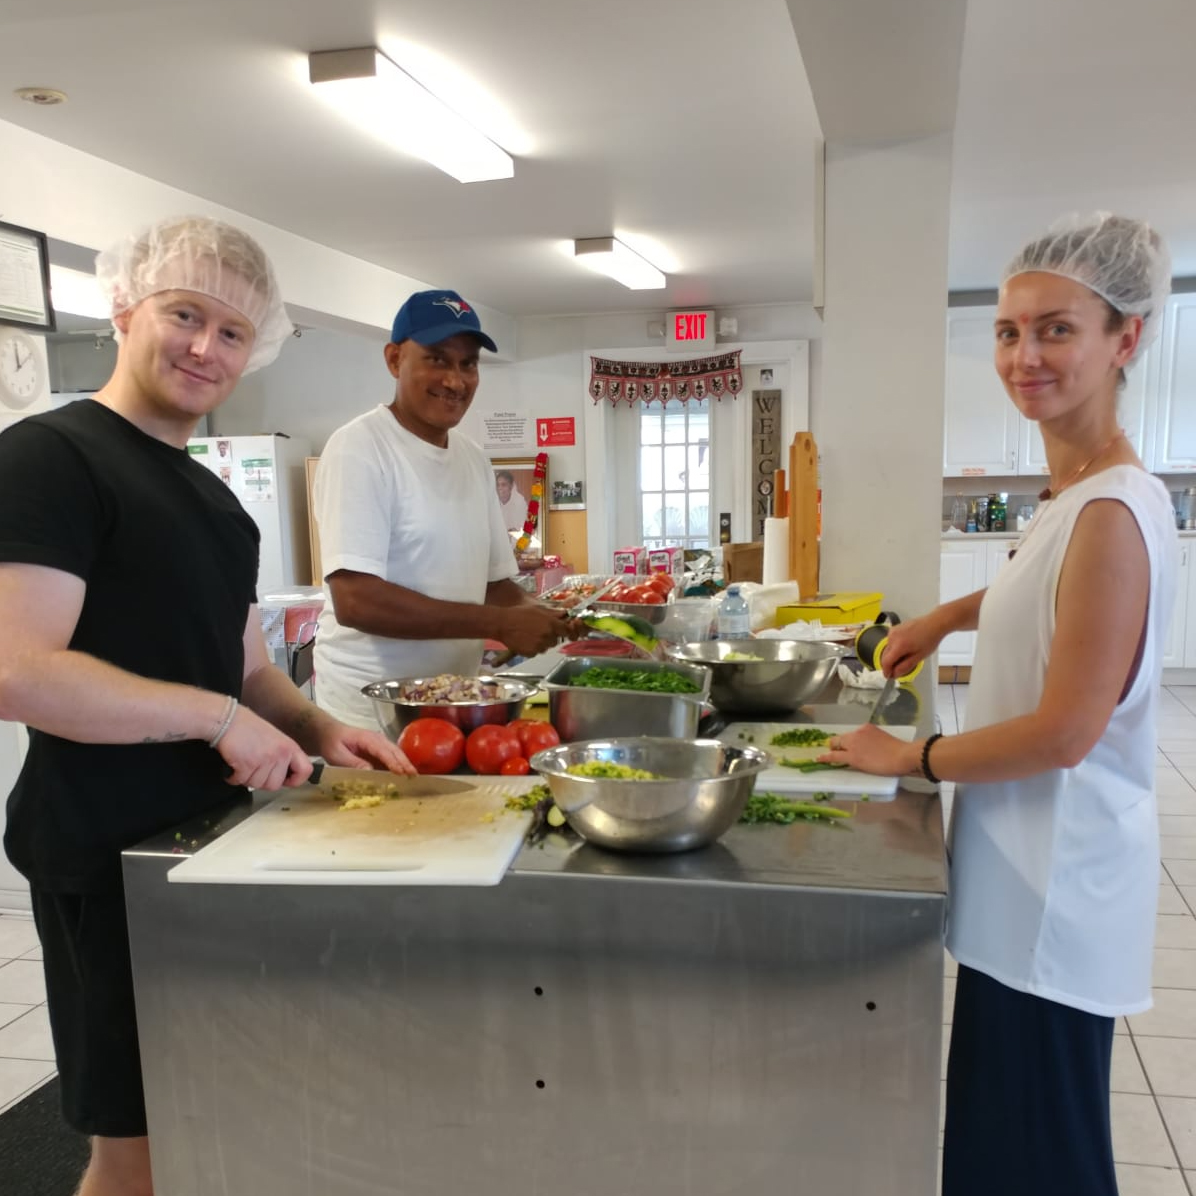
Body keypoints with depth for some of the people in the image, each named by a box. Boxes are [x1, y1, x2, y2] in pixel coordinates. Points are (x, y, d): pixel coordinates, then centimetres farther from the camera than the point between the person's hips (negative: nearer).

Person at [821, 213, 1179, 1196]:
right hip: (1031, 871, 9)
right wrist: (948, 615, 17)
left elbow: (1063, 733, -23)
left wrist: (911, 759, -11)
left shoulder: (1113, 512, -23)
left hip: (1053, 892, -9)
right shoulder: (1075, 495, 5)